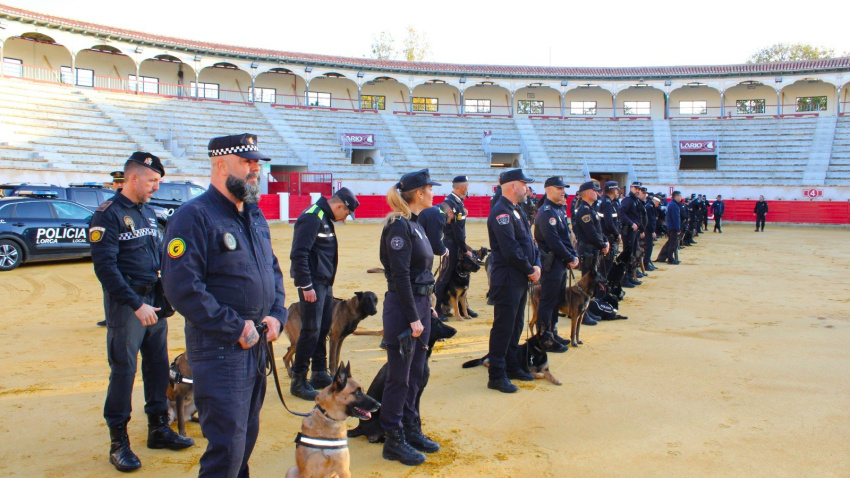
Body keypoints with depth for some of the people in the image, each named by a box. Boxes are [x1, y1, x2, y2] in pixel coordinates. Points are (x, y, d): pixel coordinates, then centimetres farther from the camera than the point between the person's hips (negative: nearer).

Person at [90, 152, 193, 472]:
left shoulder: (148, 212, 13)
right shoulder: (108, 215, -10)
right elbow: (105, 268, -17)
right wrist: (136, 305, -21)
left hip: (154, 300, 7)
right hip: (125, 304, -7)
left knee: (158, 366, 12)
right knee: (123, 370, -1)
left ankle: (158, 428, 26)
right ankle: (118, 442, 10)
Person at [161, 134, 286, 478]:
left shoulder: (254, 215, 12)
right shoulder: (194, 216, -13)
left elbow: (273, 269, 20)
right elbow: (182, 287, -20)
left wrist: (277, 314, 2)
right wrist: (235, 328, -18)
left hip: (257, 344, 8)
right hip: (219, 349, -8)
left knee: (247, 436, 20)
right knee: (227, 446, -5)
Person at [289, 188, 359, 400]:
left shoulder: (325, 218, 15)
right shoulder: (312, 217, -16)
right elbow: (298, 254, -22)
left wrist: (328, 282, 17)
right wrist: (306, 286, -21)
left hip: (325, 283, 10)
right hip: (312, 284, -10)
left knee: (324, 329, 15)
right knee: (311, 331, -7)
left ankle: (319, 374, 26)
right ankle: (298, 380, 4)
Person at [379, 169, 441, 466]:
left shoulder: (414, 223, 12)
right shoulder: (399, 226, -16)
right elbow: (400, 276, -21)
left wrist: (426, 308, 16)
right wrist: (413, 318, -20)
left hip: (420, 304, 9)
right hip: (403, 307, -9)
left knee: (415, 374, 17)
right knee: (399, 377, 1)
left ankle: (411, 430, 30)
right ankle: (394, 441, 13)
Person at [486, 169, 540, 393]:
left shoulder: (516, 210, 15)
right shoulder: (501, 212, -17)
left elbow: (529, 241, 15)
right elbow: (511, 250, -23)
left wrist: (537, 265, 0)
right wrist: (530, 270, -13)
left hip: (520, 278, 10)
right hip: (506, 279, -10)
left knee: (516, 324, 17)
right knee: (503, 327, -4)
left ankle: (511, 366, 30)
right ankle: (496, 376, 4)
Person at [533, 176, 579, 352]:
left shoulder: (560, 209, 15)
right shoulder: (546, 212, -17)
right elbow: (554, 241, -22)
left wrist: (574, 255, 3)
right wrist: (570, 258, -14)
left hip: (561, 262, 10)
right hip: (550, 263, -10)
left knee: (557, 300, 17)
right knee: (548, 301, -3)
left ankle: (553, 333, 28)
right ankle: (545, 339, 4)